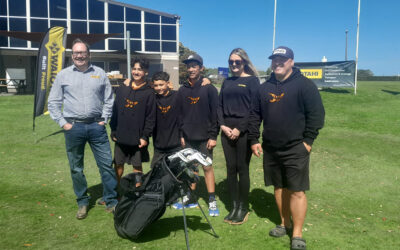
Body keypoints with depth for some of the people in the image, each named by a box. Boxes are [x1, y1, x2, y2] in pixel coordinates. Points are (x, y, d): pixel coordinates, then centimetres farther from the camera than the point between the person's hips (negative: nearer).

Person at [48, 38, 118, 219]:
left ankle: (111, 201, 11)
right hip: (73, 127, 0)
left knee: (106, 164, -1)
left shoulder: (99, 74, 7)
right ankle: (82, 203, 24)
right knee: (76, 168, 8)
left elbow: (109, 99, 11)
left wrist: (104, 119, 2)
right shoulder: (63, 75, 6)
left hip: (96, 125, 0)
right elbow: (53, 102, 8)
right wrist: (62, 123, -1)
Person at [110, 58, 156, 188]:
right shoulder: (123, 88, 6)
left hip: (138, 137, -3)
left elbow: (151, 117, -5)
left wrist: (145, 136, -10)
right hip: (121, 136, 3)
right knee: (118, 164, 12)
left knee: (137, 165, 8)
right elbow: (115, 109, 10)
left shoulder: (149, 92, -4)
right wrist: (113, 130, 7)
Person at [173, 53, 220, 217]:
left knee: (207, 167, 2)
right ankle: (190, 198, 24)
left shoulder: (209, 88, -5)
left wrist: (213, 136, -11)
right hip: (188, 137, 4)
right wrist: (180, 134, 5)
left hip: (204, 137, -4)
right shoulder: (182, 90, 8)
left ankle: (212, 201, 11)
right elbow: (179, 114, 10)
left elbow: (215, 113, -7)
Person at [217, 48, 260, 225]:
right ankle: (234, 206, 18)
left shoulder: (252, 80, -1)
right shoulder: (227, 82, 16)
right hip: (227, 132, 5)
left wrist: (239, 129, -14)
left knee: (242, 169, 0)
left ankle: (244, 208, 13)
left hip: (243, 132, -5)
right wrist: (223, 125, -3)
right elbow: (220, 106, 13)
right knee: (231, 169, 7)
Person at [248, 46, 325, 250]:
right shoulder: (264, 88, 11)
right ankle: (285, 224, 31)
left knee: (296, 191, -2)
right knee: (279, 187, 15)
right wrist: (254, 140, 8)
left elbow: (316, 114, -7)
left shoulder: (304, 85, -4)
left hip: (295, 149, -5)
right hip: (270, 149, 5)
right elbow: (255, 116, 14)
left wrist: (308, 140, -12)